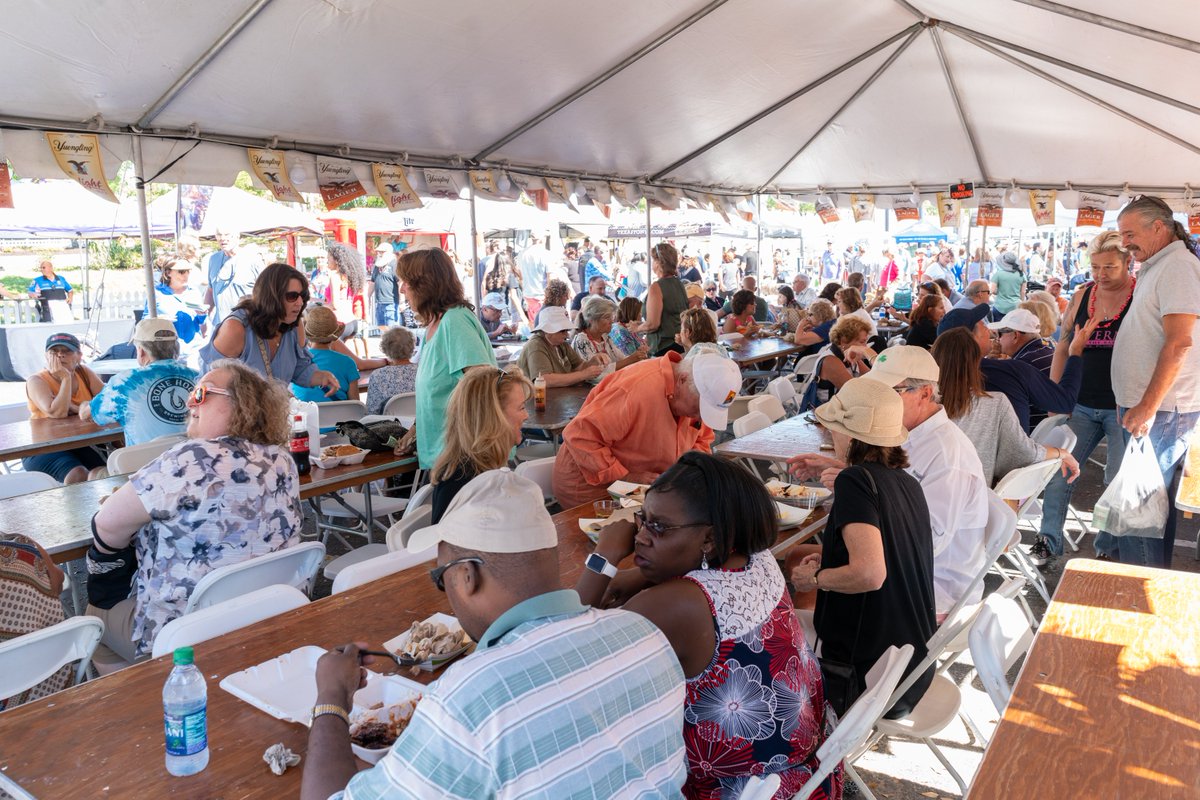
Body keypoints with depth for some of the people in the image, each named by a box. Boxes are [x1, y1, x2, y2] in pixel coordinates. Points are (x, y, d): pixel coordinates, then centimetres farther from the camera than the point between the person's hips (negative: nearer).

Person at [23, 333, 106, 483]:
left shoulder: (84, 373, 7)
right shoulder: (36, 381, -5)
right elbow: (57, 413, -22)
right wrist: (66, 378, -16)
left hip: (83, 444, 3)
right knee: (78, 476, -30)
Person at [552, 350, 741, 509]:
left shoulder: (699, 397, -6)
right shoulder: (639, 388, -32)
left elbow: (701, 441, 12)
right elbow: (579, 435, -31)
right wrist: (625, 477, -30)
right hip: (590, 483, -7)